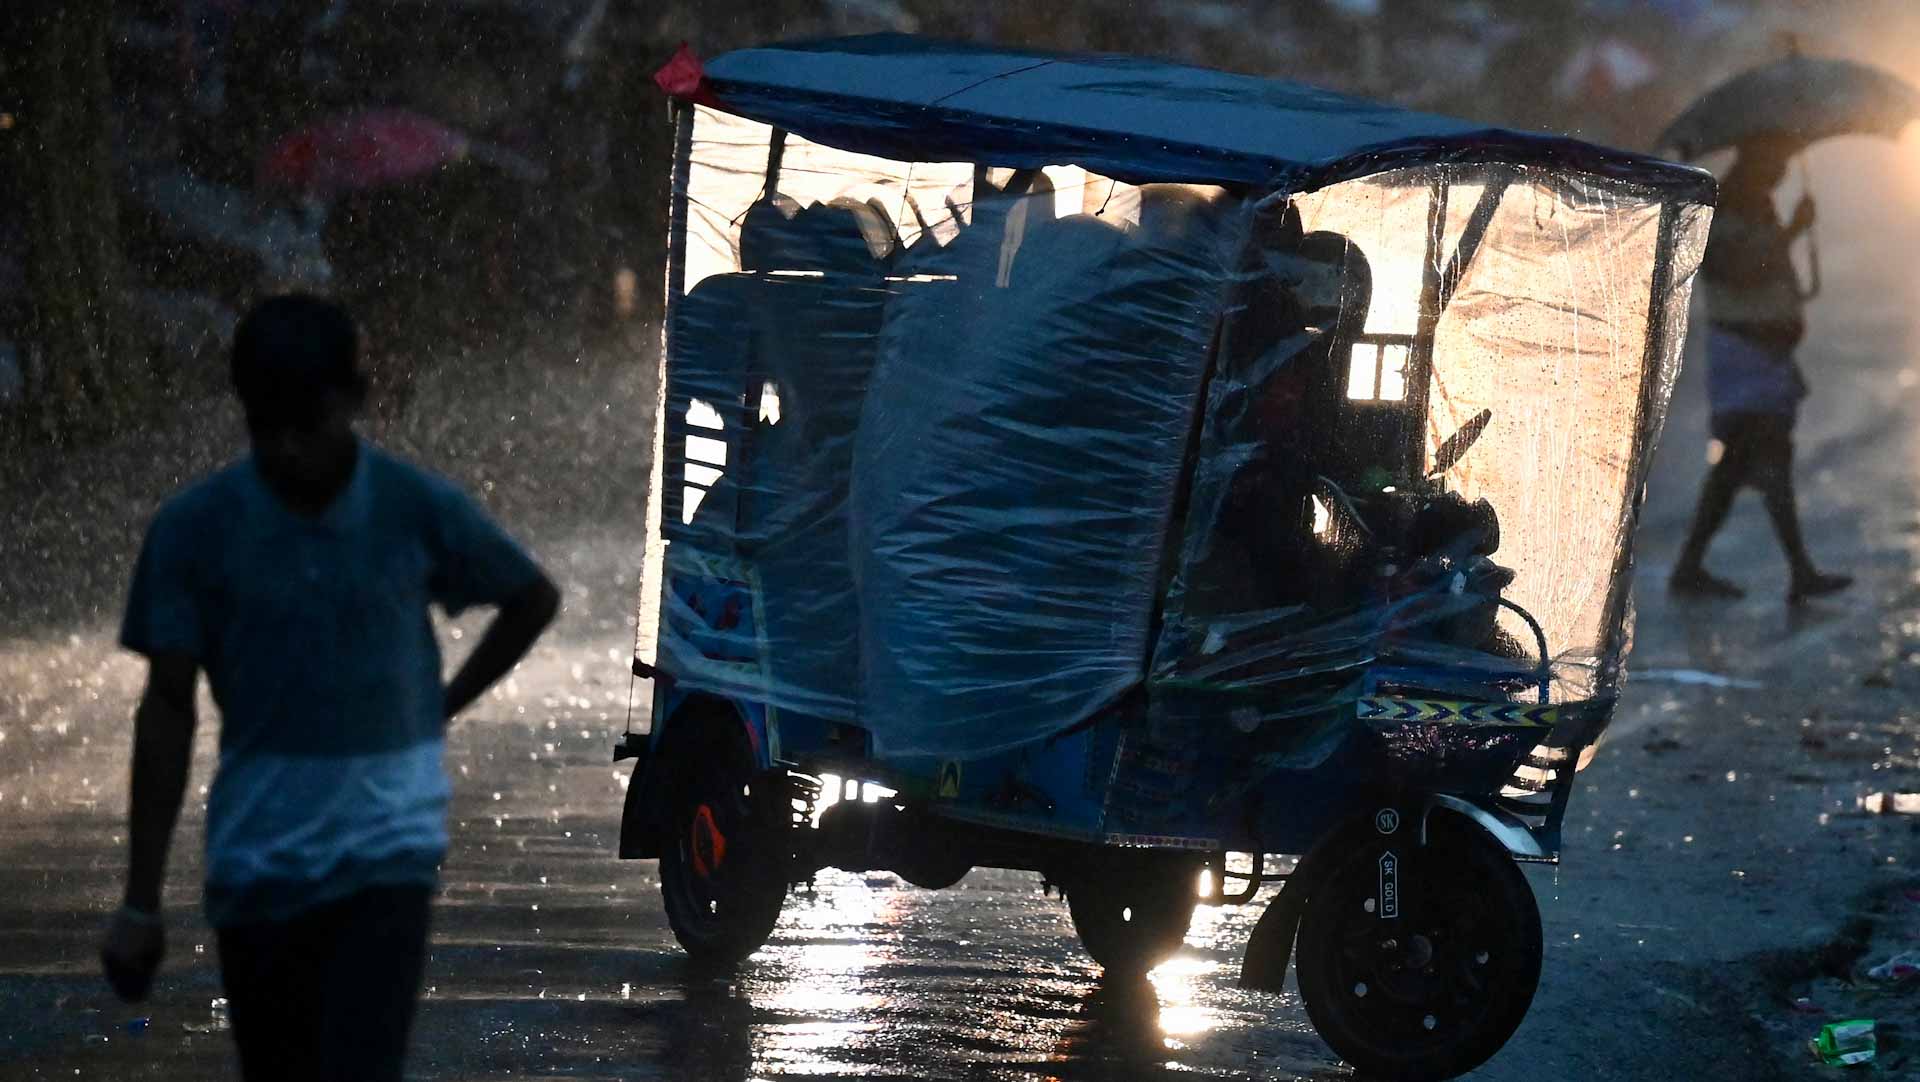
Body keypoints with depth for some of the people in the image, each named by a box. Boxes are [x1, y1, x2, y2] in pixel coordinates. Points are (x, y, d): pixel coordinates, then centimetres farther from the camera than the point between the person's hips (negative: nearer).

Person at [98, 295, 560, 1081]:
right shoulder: (193, 529, -7)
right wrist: (141, 903, -6)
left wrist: (443, 708, 7)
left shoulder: (420, 510, -8)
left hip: (386, 847, -2)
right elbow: (168, 710, -4)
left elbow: (534, 599, 11)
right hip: (257, 859, 2)